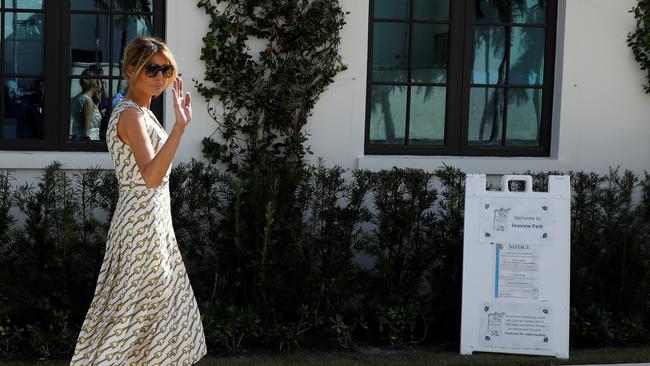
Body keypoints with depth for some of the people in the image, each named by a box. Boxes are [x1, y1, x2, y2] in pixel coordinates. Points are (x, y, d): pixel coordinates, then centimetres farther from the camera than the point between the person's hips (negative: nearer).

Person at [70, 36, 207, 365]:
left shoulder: (142, 111, 12)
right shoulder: (130, 114, -17)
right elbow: (151, 177, -33)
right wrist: (180, 125, -38)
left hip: (153, 222, 10)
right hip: (142, 224, -10)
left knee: (153, 307, 15)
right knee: (135, 310, -3)